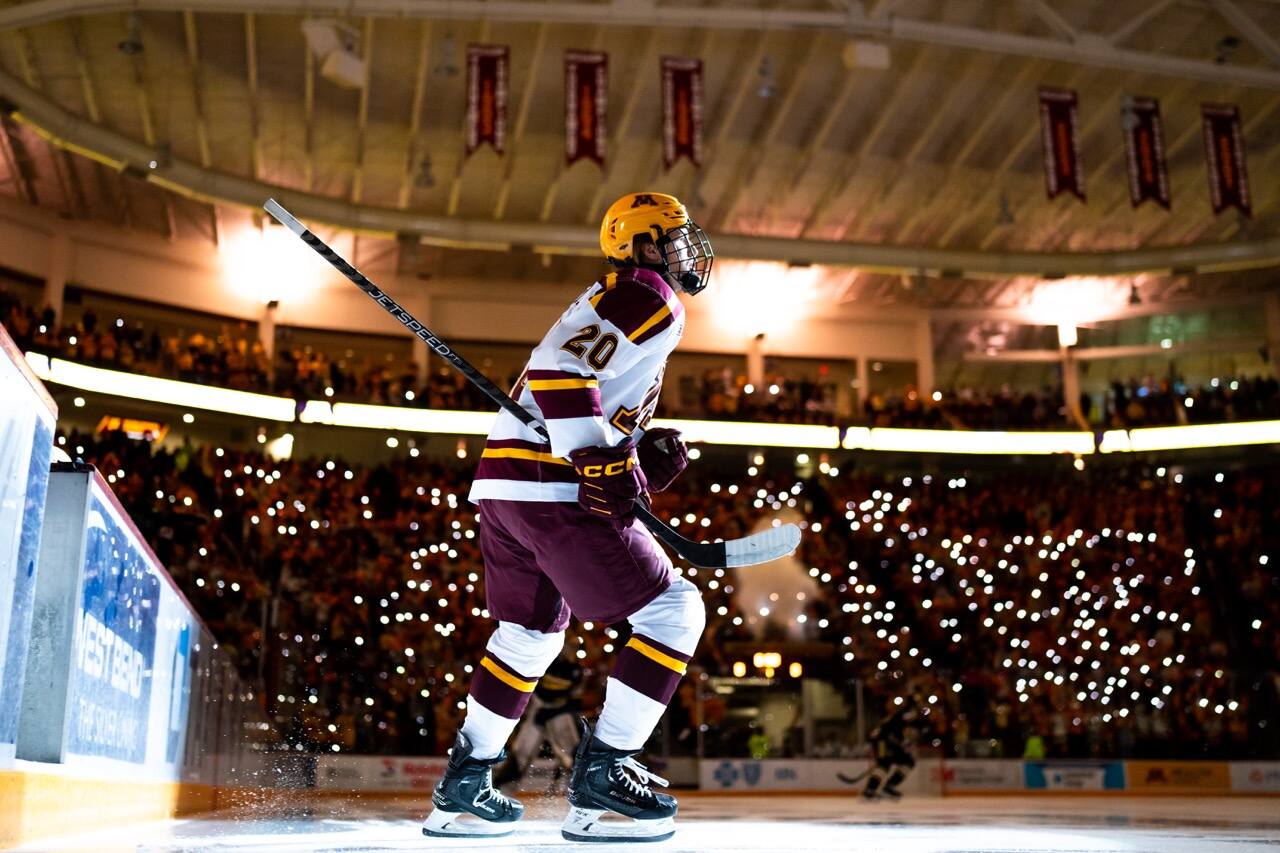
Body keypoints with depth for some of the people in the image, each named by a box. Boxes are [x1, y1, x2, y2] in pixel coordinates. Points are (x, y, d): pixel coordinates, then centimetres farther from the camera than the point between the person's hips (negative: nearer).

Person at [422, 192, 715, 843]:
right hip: (552, 490, -10)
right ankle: (600, 776, -6)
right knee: (673, 611, -4)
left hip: (501, 483, 10)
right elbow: (558, 372, -20)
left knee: (531, 631, 23)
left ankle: (462, 787, 28)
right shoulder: (651, 299, -5)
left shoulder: (610, 301, 27)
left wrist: (648, 460, 9)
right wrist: (604, 464, -21)